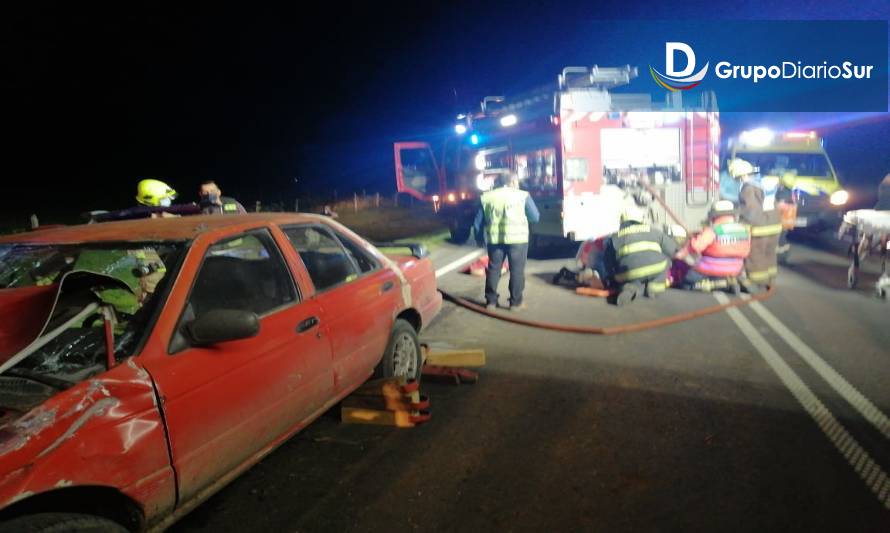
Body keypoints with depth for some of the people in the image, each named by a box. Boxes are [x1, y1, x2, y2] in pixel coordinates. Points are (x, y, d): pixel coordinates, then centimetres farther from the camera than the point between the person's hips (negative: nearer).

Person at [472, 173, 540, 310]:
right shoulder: (523, 195, 1)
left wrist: (479, 238, 24)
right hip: (517, 238, -2)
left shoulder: (486, 197, 9)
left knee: (493, 269, 12)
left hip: (494, 238, 3)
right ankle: (516, 302, 9)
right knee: (516, 270, 6)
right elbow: (535, 217, 5)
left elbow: (478, 222, 10)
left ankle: (491, 301, 17)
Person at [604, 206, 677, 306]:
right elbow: (672, 250, 29)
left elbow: (608, 263, 23)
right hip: (654, 268, 0)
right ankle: (654, 287, 14)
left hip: (629, 274, 0)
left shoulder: (615, 238, 24)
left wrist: (614, 277, 40)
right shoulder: (652, 231, 25)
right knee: (665, 260, 30)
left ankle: (631, 288, -2)